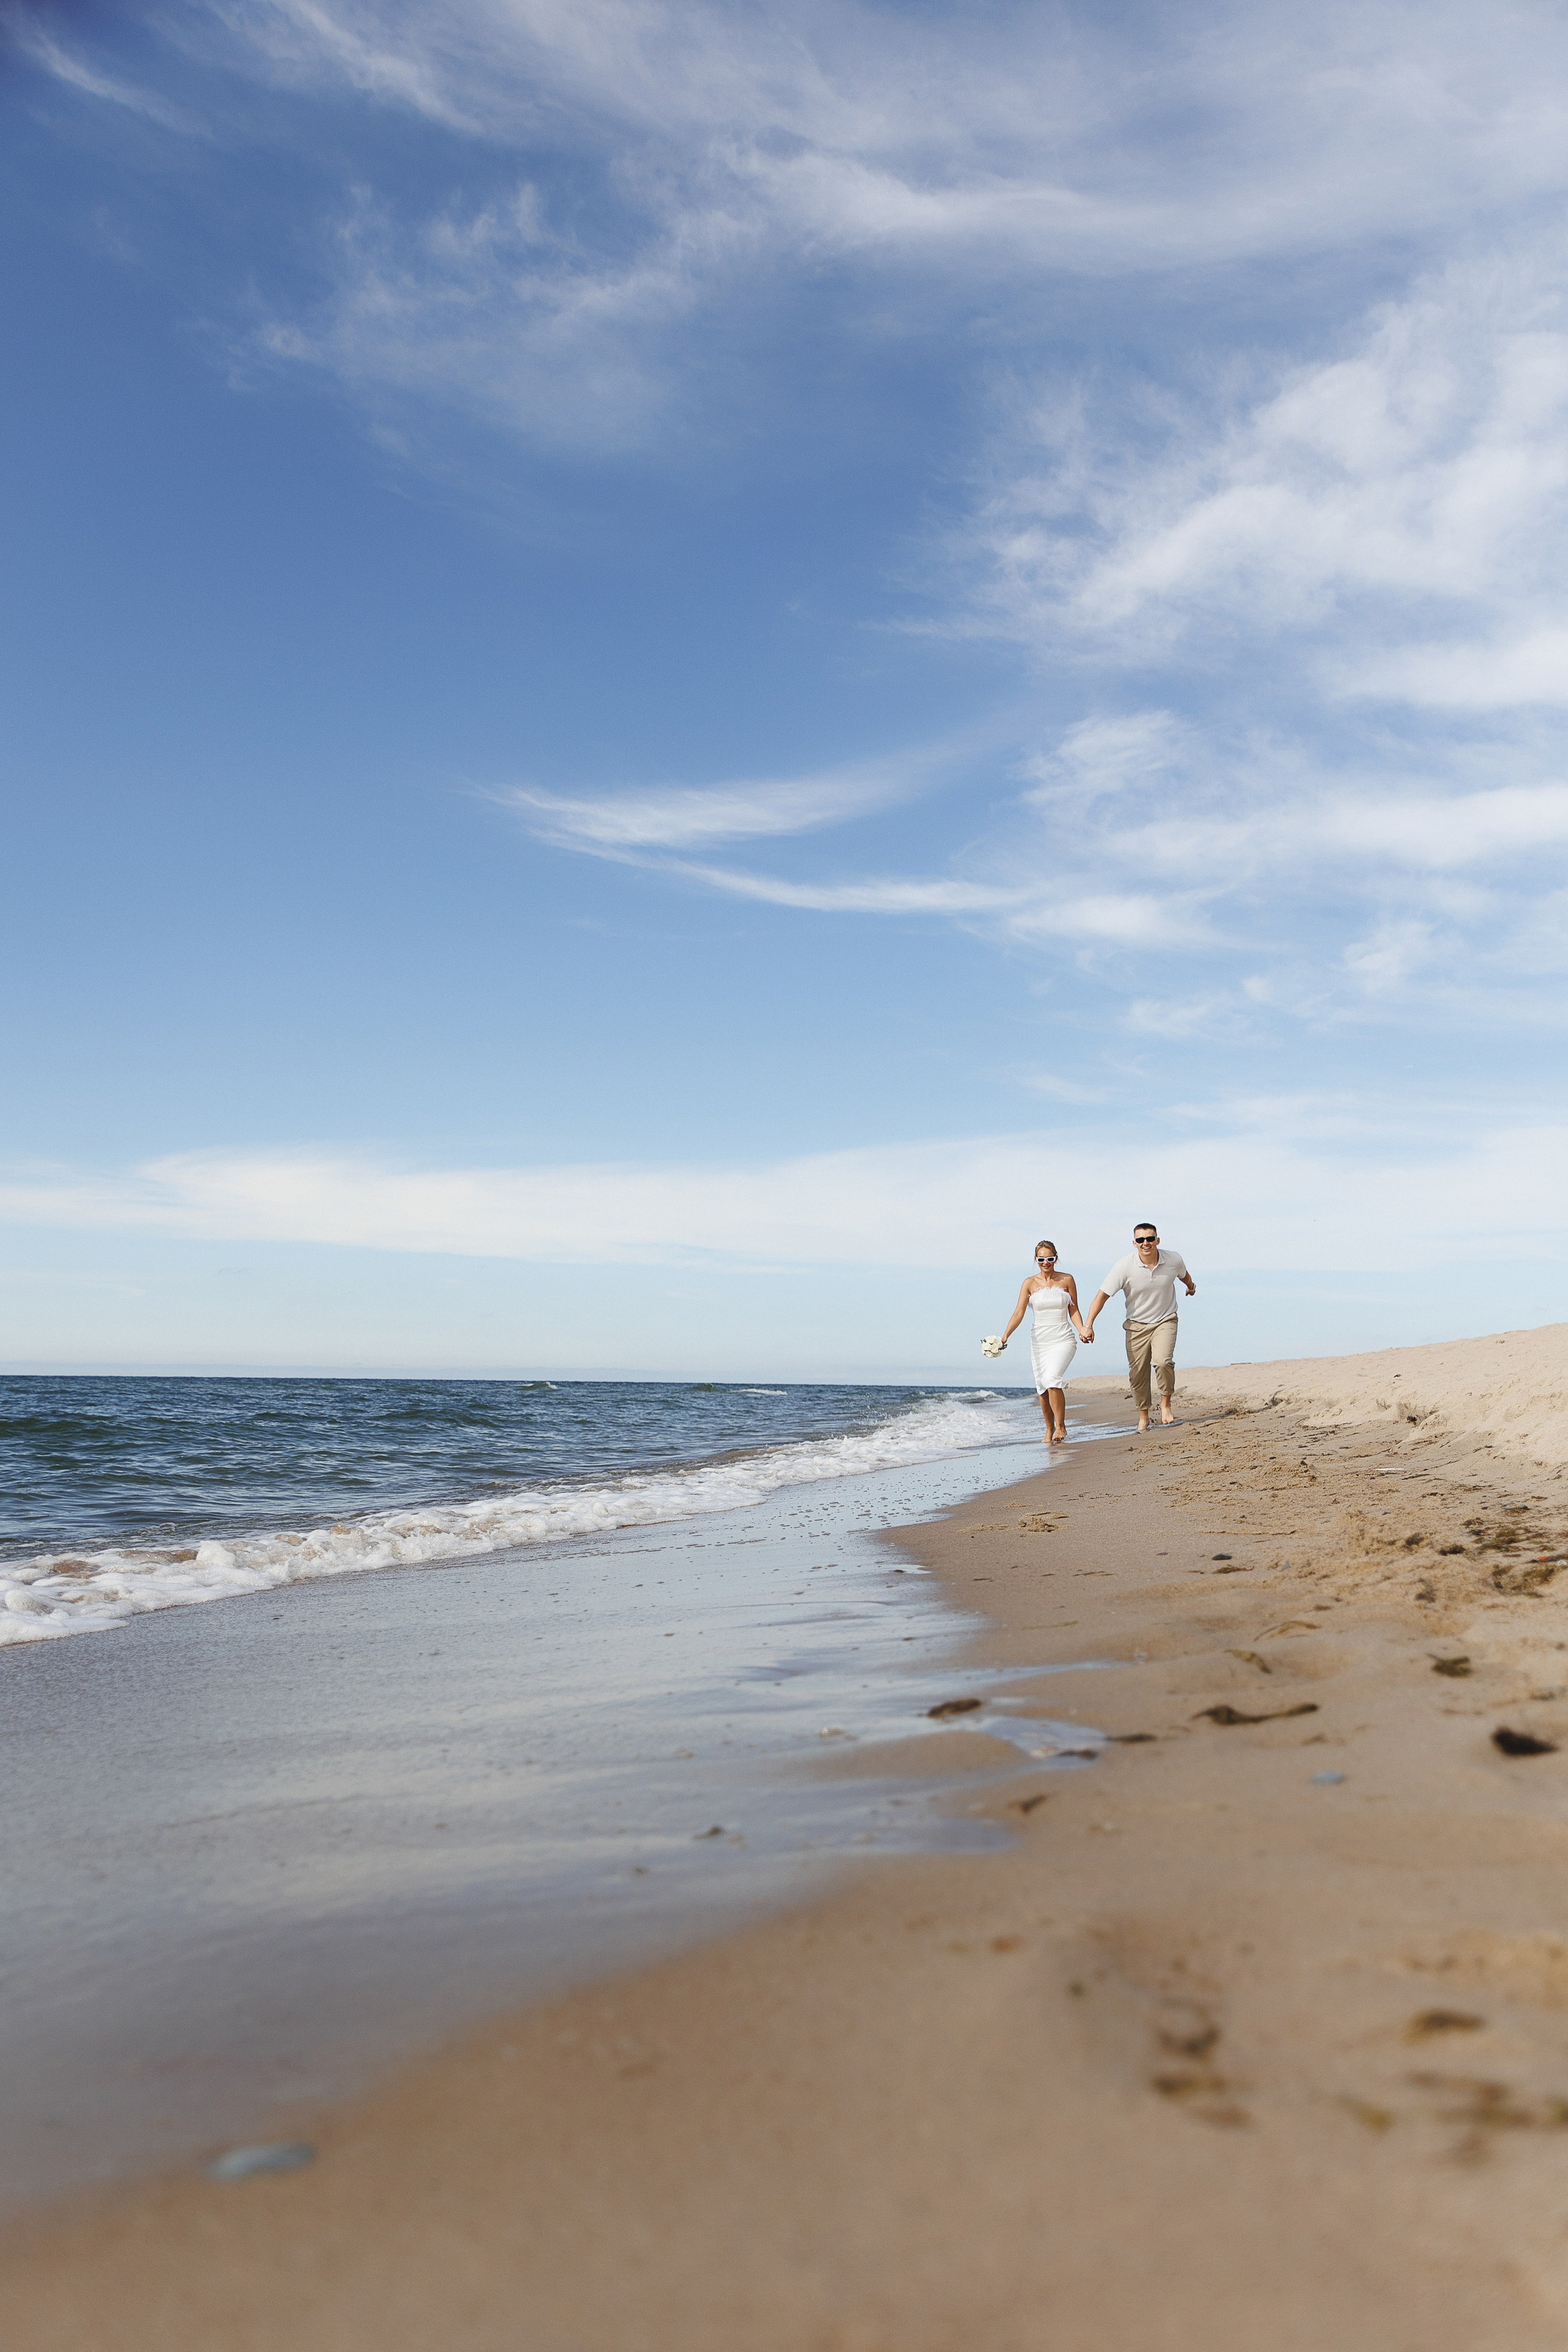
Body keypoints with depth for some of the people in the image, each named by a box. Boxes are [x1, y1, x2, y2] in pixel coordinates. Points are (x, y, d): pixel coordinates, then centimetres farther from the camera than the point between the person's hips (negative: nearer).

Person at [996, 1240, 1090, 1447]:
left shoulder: (1067, 1280, 2)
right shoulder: (1030, 1283, 2)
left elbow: (1074, 1311, 6)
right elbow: (1019, 1312, -6)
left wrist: (1082, 1329, -12)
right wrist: (1005, 1336, -20)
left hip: (1063, 1340, -2)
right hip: (1039, 1341, 2)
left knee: (1052, 1379, -23)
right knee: (1042, 1387, 4)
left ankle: (1061, 1426, -12)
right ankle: (1049, 1430, 23)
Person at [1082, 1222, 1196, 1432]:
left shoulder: (1174, 1260, -12)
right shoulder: (1125, 1266, -19)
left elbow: (1183, 1274, 15)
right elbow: (1103, 1294, -16)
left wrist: (1191, 1286, 37)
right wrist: (1088, 1325, -22)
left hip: (1165, 1321, 0)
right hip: (1137, 1324, 0)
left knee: (1163, 1361, -23)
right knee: (1138, 1373, 1)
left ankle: (1166, 1403, 1)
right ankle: (1143, 1416, 22)